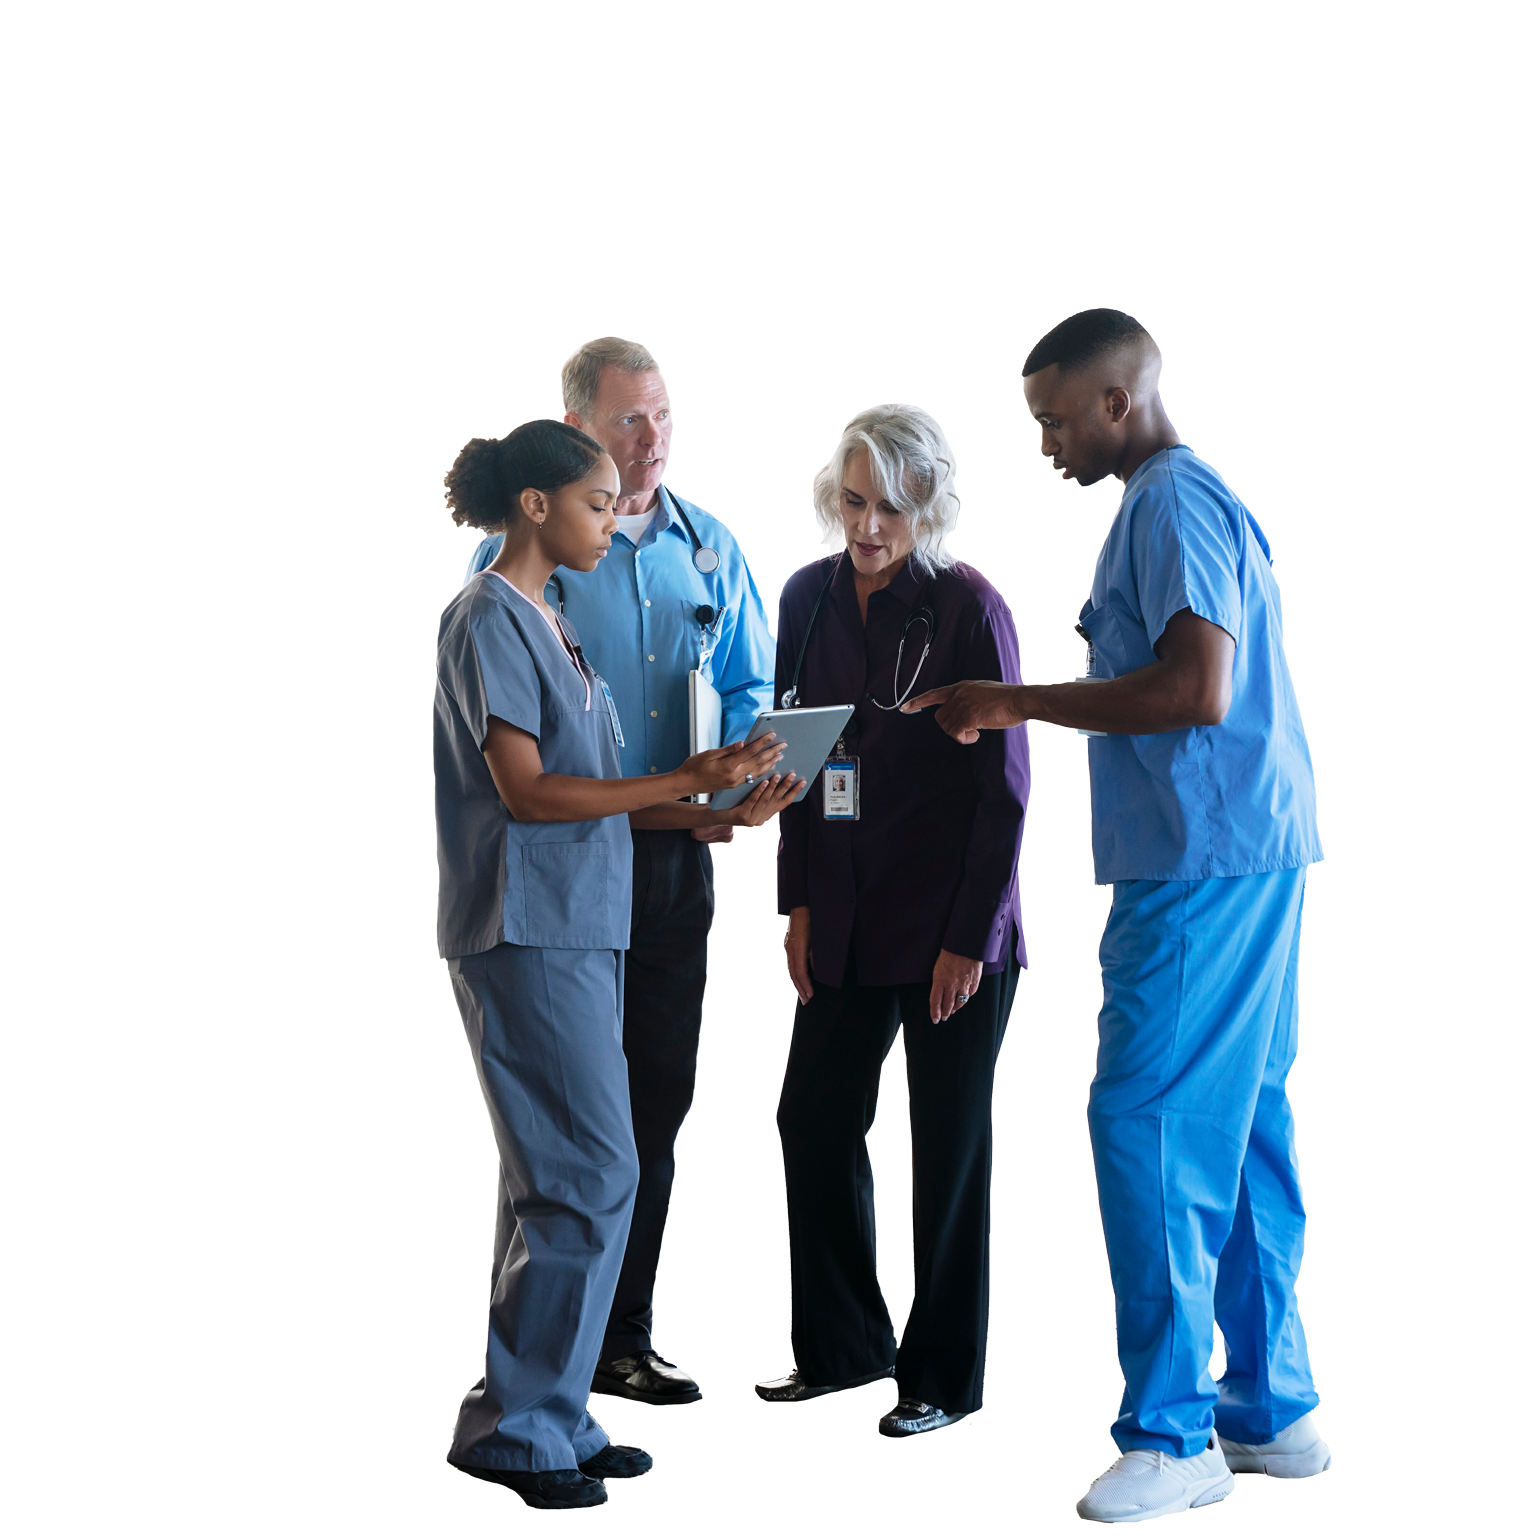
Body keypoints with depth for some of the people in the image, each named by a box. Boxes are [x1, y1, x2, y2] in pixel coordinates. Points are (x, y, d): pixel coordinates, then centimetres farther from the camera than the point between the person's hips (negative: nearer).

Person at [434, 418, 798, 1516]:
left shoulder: (549, 623, 19)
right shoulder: (490, 619, -9)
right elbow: (527, 791, -17)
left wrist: (720, 813, 7)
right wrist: (687, 780, -17)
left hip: (578, 929, 9)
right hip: (526, 933, -9)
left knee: (556, 1181, 9)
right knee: (592, 1177, -10)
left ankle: (548, 1423, 15)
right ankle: (510, 1430, -3)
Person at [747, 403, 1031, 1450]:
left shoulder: (971, 608, -12)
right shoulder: (810, 598, 4)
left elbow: (1004, 786, -11)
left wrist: (969, 937, -13)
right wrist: (799, 904, 6)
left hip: (951, 926, -6)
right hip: (848, 920, 6)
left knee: (950, 1147, 4)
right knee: (815, 1119, 9)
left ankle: (947, 1383, 16)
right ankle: (845, 1351, 26)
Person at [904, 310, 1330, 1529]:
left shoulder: (1171, 504, -12)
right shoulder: (1193, 500, 20)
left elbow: (1198, 688, -22)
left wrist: (1023, 702, -15)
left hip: (1204, 861, -11)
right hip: (1247, 849, 11)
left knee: (1148, 1121, -9)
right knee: (1239, 1123, 11)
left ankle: (1171, 1436, -6)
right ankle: (1271, 1412, 16)